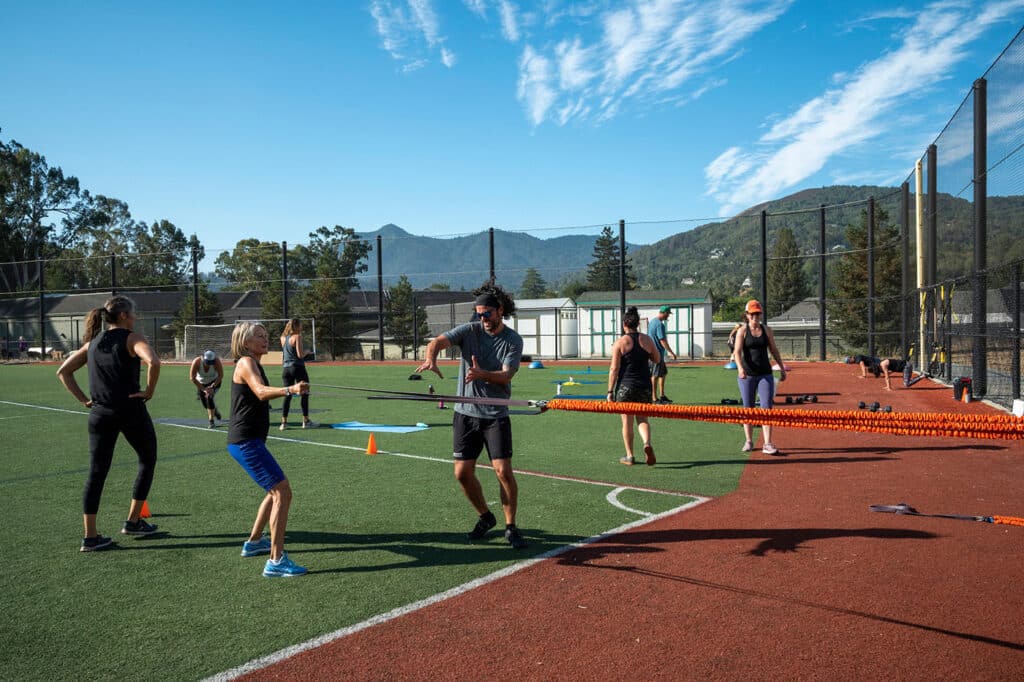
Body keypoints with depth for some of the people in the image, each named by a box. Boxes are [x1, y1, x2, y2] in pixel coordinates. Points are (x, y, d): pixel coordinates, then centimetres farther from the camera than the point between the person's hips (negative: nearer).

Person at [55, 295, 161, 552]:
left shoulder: (93, 342, 13)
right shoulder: (132, 338, -5)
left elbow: (63, 372, 15)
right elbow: (153, 361, -25)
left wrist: (83, 399, 10)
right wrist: (149, 391, -13)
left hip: (99, 413, 5)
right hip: (131, 410, -5)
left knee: (96, 473, 9)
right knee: (147, 461, 16)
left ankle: (90, 536, 8)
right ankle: (133, 521, 18)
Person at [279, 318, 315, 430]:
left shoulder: (283, 338, 10)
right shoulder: (297, 337, -9)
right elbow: (300, 354, -14)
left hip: (286, 368, 6)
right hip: (297, 367, -6)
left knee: (287, 395, 8)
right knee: (304, 394, 4)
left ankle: (284, 422, 4)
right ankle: (306, 421, 5)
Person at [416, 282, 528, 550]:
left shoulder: (513, 340, -3)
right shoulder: (469, 330, -1)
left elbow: (506, 376, -15)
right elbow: (438, 341, -15)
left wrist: (482, 374, -35)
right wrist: (431, 359, -38)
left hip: (496, 415, -2)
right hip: (465, 413, 2)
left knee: (503, 470, -11)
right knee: (463, 472, 3)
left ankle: (511, 527, 7)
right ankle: (485, 517, 27)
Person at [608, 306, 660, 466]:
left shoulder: (620, 342, -8)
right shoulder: (646, 339, 2)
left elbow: (614, 369, -10)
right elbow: (657, 359, 15)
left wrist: (610, 391, -6)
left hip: (625, 387, -3)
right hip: (644, 386, 3)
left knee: (627, 422, 8)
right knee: (642, 419, 14)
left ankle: (629, 456, 15)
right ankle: (647, 443, -13)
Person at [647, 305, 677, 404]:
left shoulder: (652, 321, 13)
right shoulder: (660, 324, -18)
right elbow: (663, 341, -21)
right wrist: (672, 353, -17)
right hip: (657, 354, -10)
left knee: (663, 373, 17)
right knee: (655, 376, -5)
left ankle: (662, 396, 23)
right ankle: (654, 399, 0)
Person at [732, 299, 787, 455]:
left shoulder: (766, 330, 6)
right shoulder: (742, 331, -2)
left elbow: (774, 350, 15)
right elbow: (737, 351, -14)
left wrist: (782, 368, 15)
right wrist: (740, 367, -30)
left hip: (765, 374, 2)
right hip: (747, 375, -2)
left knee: (767, 407, -7)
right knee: (748, 408, 6)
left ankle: (767, 444, -8)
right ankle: (749, 441, 20)